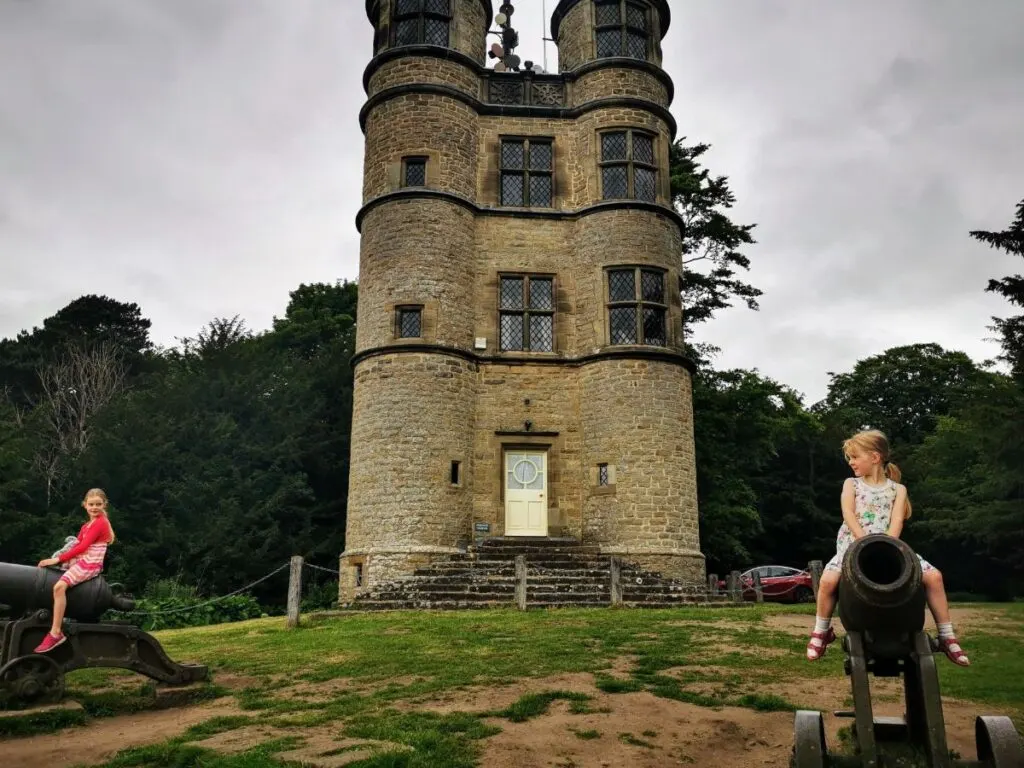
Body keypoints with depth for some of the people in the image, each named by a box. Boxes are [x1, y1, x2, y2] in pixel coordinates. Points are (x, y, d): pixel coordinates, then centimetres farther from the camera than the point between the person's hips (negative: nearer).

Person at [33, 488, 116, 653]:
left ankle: (56, 633, -29)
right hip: (81, 561, 10)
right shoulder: (87, 526, 19)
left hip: (90, 564, -10)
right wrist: (59, 558, -2)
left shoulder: (100, 522, -10)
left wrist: (58, 559, -16)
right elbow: (78, 545, 12)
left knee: (60, 586, -29)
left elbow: (82, 547, -16)